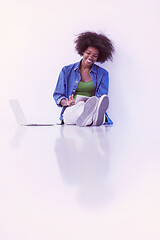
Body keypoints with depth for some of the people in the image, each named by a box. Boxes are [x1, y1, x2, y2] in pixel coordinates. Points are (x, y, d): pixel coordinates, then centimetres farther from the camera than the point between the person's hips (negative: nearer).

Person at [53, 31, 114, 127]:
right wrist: (66, 102, -9)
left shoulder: (103, 74, 15)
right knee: (79, 106, -40)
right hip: (71, 111, 0)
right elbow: (57, 95, 15)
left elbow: (101, 97, 3)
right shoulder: (66, 71, 17)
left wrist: (91, 103, -21)